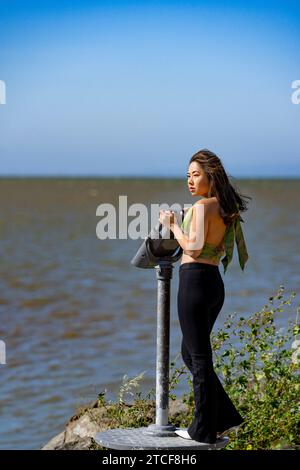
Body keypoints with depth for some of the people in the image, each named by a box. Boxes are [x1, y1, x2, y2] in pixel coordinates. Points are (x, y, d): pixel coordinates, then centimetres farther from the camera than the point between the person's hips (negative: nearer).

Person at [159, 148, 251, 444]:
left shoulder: (202, 205, -12)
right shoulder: (225, 208, 14)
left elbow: (194, 248, -18)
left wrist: (173, 225, -5)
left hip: (194, 279, -9)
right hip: (214, 283, 9)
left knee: (198, 357, -1)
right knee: (190, 353, 19)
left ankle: (204, 430, 6)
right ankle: (225, 417, 18)